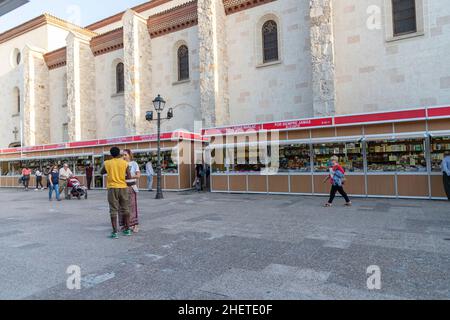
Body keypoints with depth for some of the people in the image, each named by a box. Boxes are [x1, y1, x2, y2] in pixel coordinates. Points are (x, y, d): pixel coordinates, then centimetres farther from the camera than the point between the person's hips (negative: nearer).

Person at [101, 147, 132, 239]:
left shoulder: (107, 163, -2)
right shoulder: (125, 163, -3)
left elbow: (101, 172, 15)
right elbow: (129, 176, -5)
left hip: (112, 188, -1)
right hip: (123, 187, 1)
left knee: (113, 210, 3)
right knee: (125, 208, 13)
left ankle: (115, 232, 1)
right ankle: (127, 229, 20)